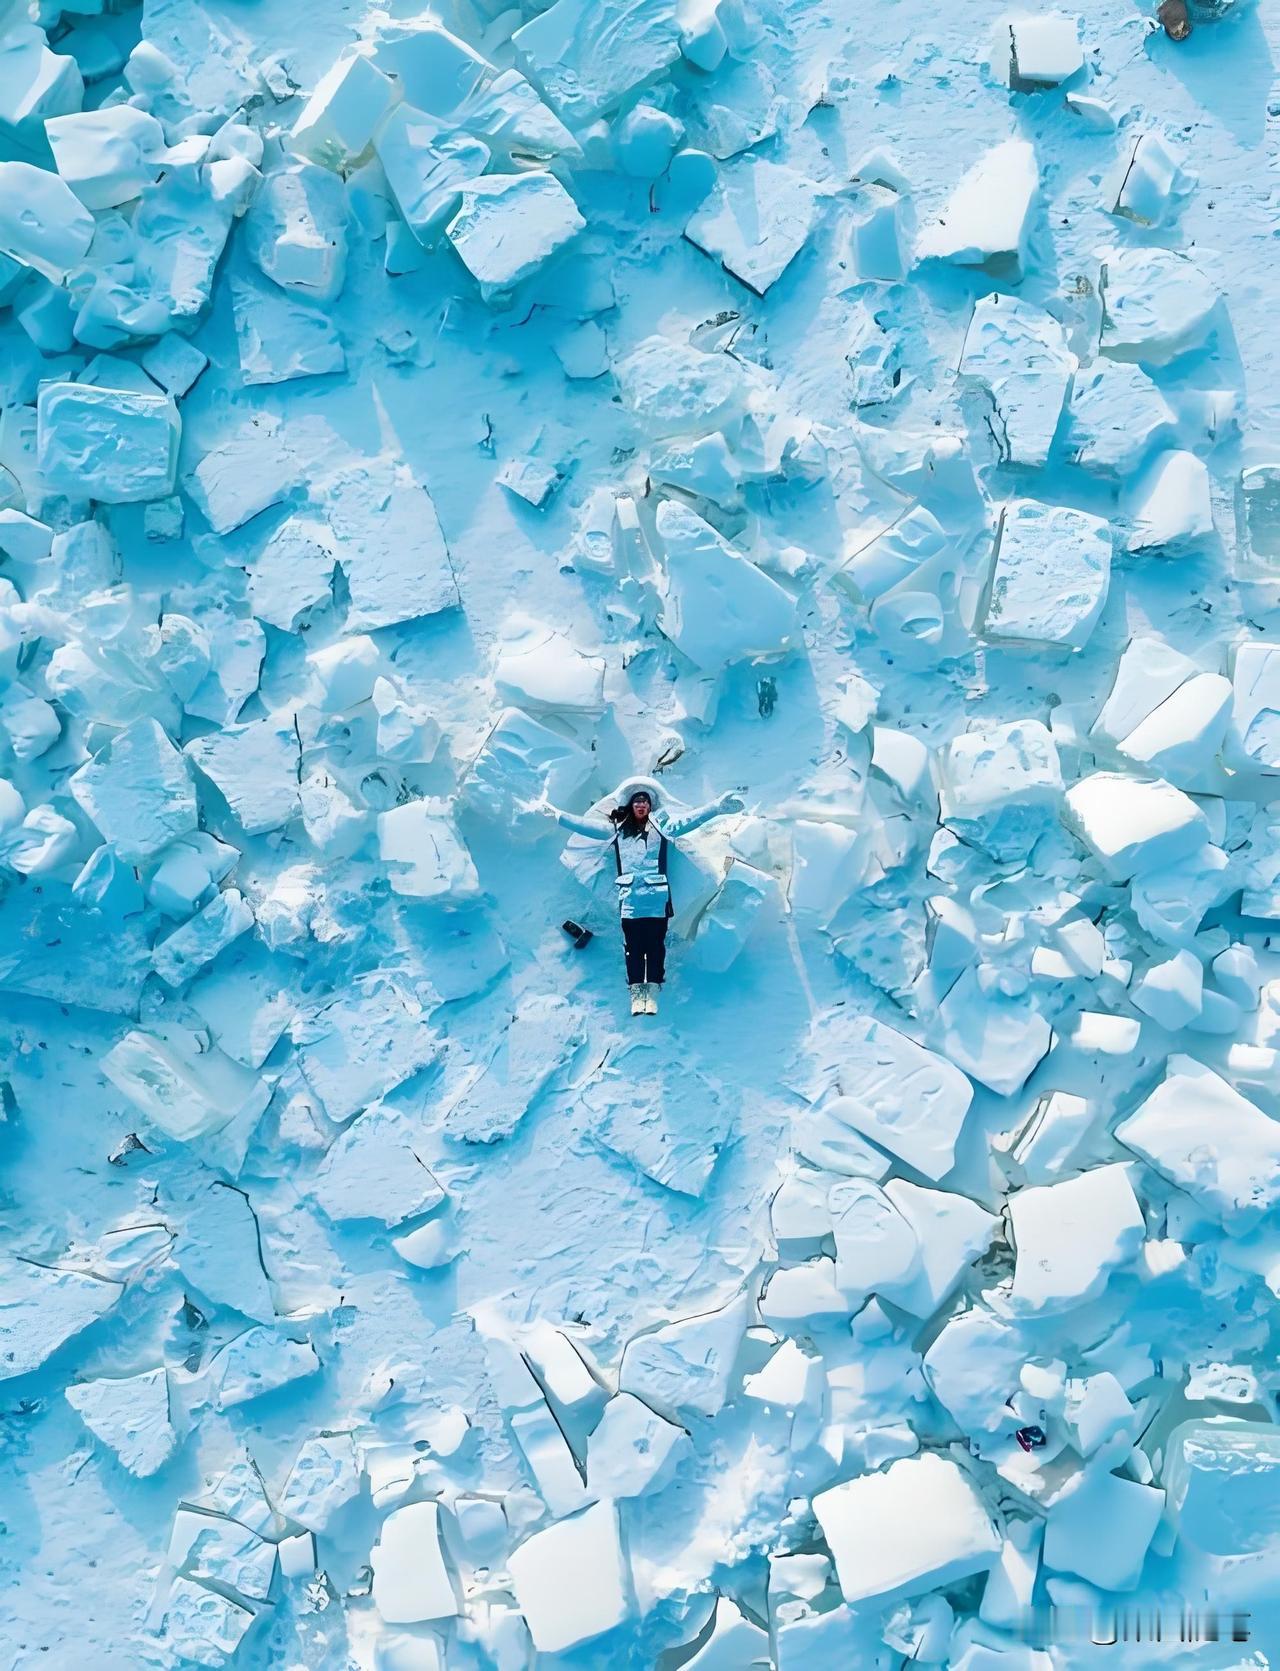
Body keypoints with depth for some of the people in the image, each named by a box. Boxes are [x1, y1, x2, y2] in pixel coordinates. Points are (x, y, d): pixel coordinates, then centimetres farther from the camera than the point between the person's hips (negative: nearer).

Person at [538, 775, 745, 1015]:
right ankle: (636, 992, 7)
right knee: (633, 946, 1)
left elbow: (690, 820, -1)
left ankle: (652, 992, 3)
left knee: (655, 945, -1)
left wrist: (718, 807, -14)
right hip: (629, 899, 1)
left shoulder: (661, 826, 8)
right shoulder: (617, 829, 13)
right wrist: (556, 814, 14)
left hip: (657, 898, -1)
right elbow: (584, 824, 15)